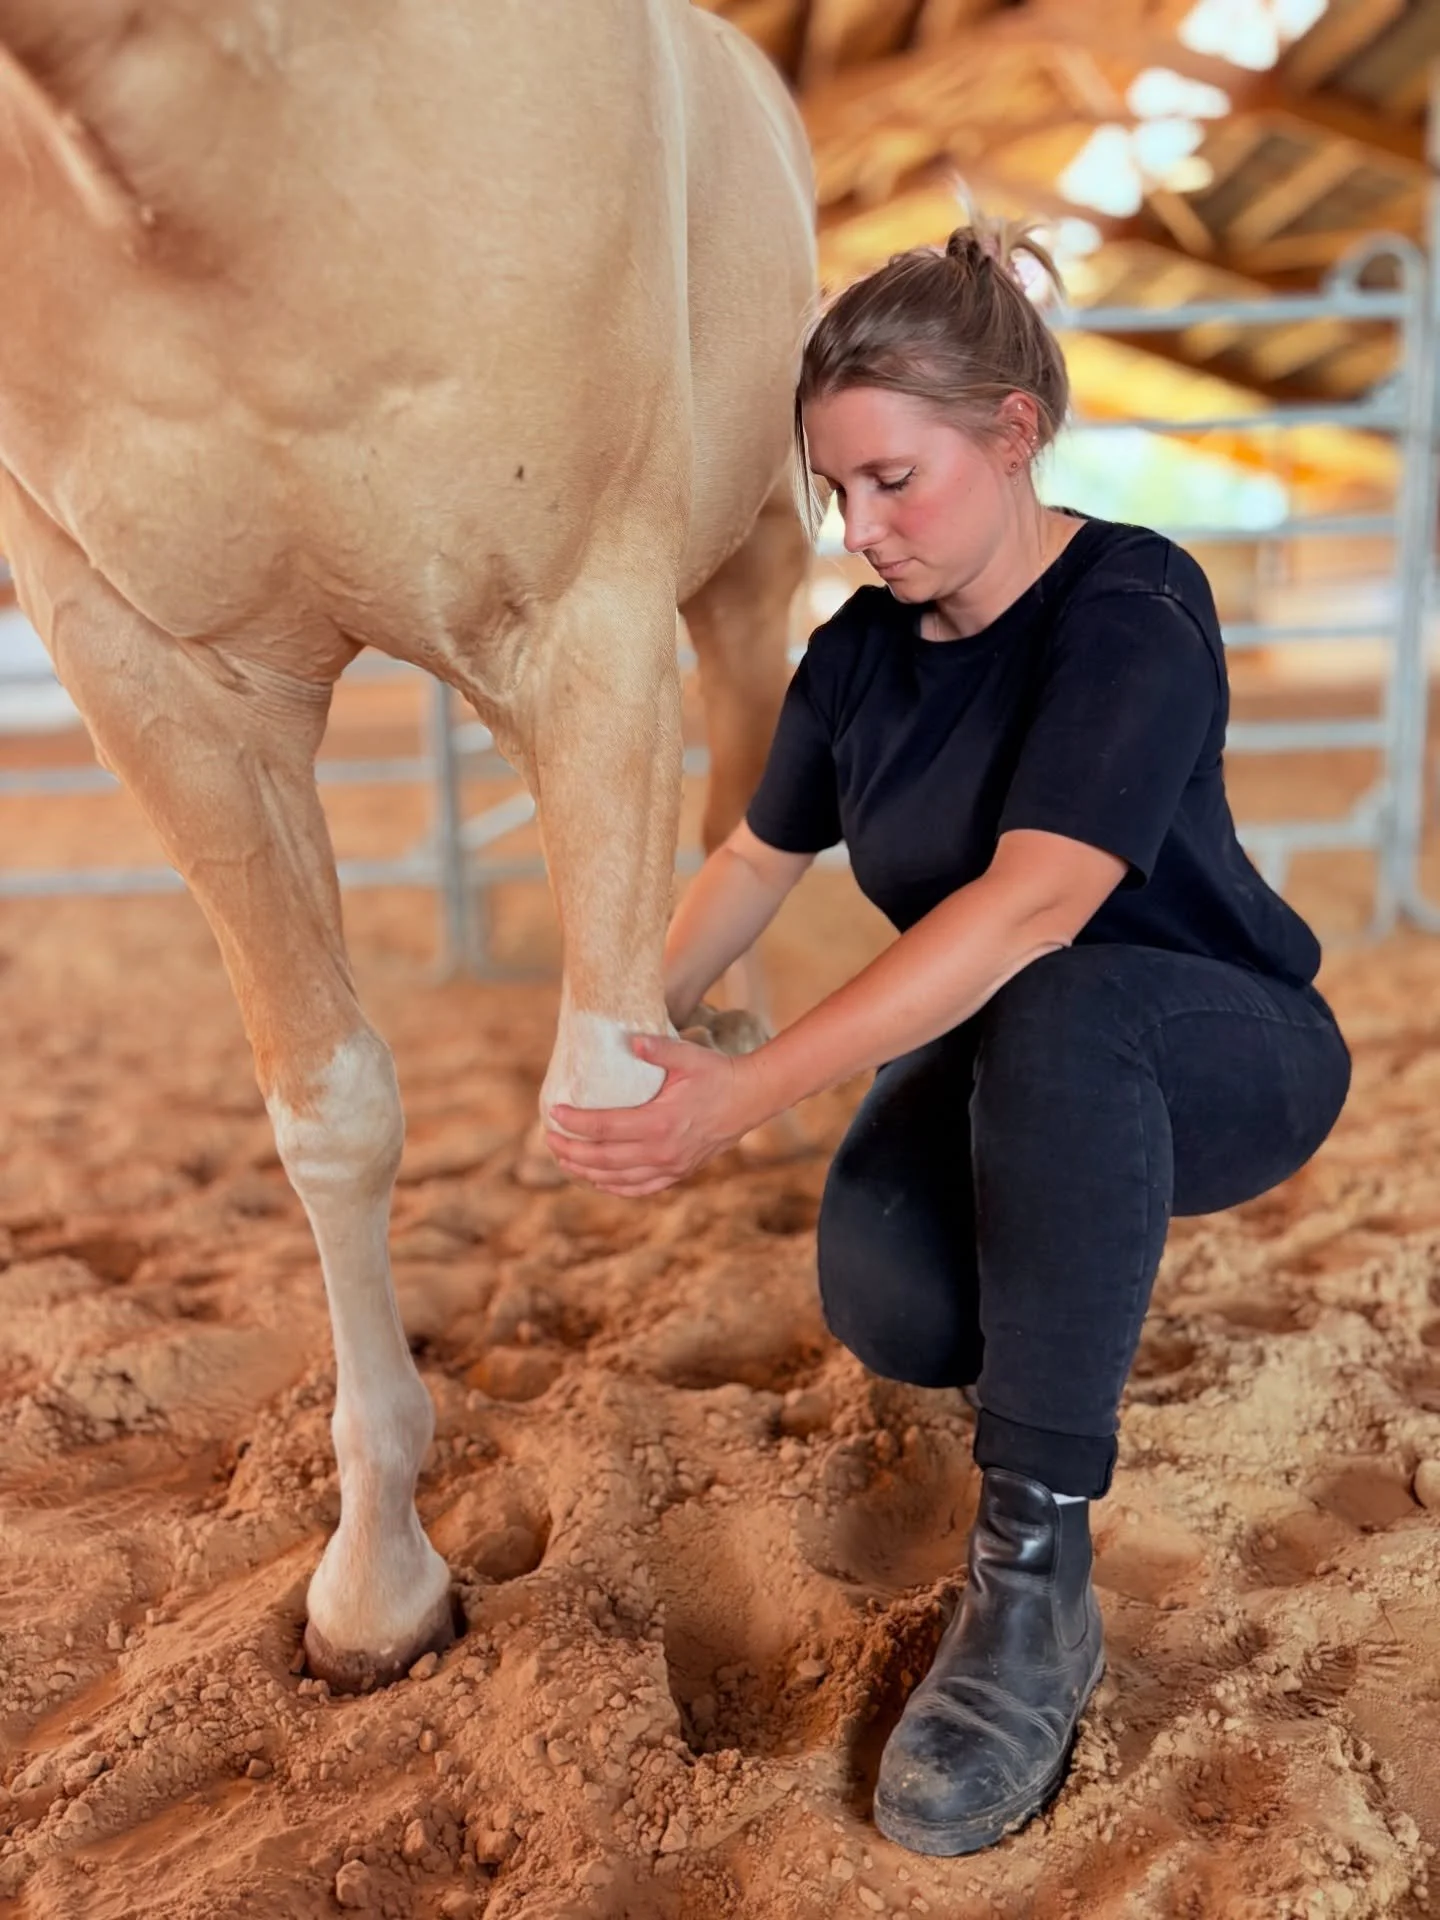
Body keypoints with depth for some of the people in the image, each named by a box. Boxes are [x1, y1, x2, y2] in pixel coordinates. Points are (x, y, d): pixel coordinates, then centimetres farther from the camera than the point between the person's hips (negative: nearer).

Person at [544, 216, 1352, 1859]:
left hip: (1216, 1054, -5)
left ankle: (1035, 1580, -30)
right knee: (888, 1307, -26)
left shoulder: (1131, 606, -22)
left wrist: (750, 1092, -42)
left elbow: (1035, 901, -36)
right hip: (993, 1066, 5)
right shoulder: (861, 651, -2)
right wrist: (627, 1044, -1)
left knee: (1053, 1016, -40)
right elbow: (753, 863, 9)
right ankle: (1068, 1265, 14)